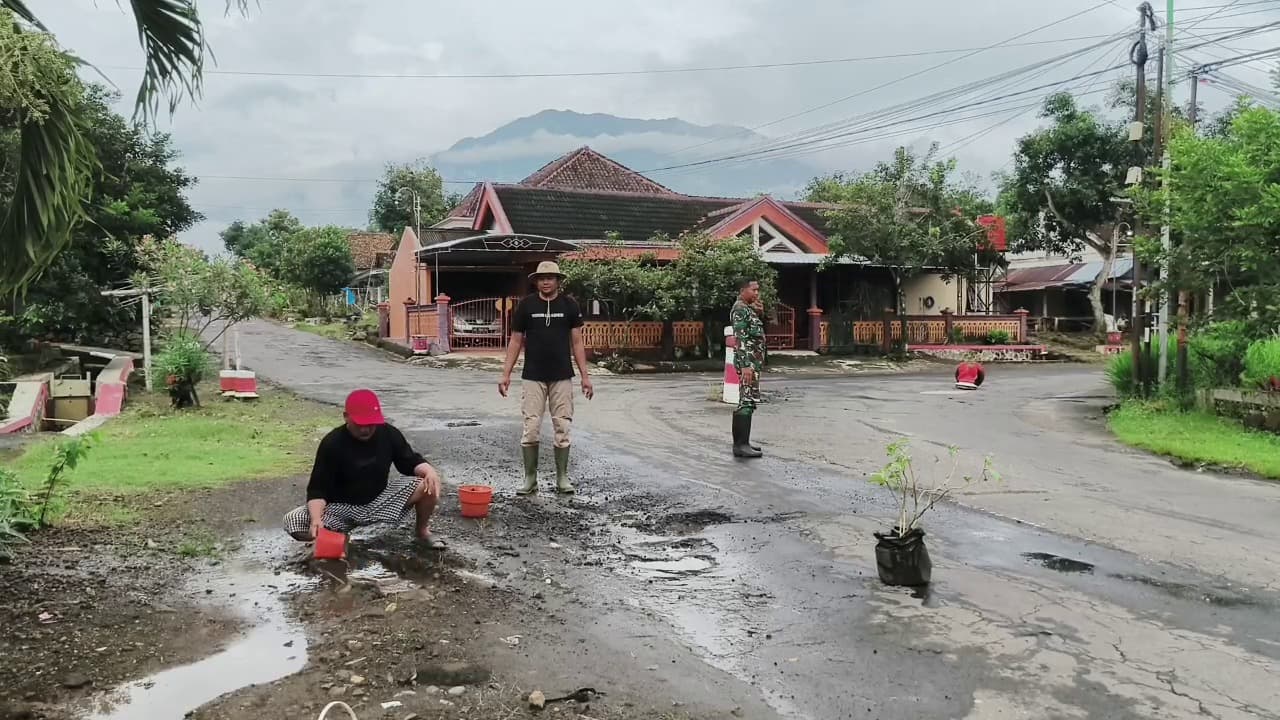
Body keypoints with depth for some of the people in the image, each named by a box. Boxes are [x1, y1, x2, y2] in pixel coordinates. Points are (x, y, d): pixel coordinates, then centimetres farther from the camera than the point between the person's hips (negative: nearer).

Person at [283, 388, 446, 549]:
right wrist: (316, 519, -37)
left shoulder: (389, 434, -10)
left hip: (380, 500, 2)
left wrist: (430, 471, -25)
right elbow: (318, 489, -17)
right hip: (340, 507, -2)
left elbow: (410, 462, -1)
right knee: (293, 523, -28)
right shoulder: (332, 443, -19)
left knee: (429, 483, -21)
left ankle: (422, 532, 7)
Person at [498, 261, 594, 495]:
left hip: (562, 378, 1)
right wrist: (506, 374, -1)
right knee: (530, 430, -1)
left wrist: (585, 376, 0)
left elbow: (577, 342, 5)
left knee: (562, 429, 4)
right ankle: (530, 479, 10)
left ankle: (562, 478, 15)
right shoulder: (526, 306, 1)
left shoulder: (569, 306, 3)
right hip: (532, 378, 0)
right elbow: (516, 341, 5)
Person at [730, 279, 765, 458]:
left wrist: (760, 313, 9)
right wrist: (745, 365, -27)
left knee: (745, 402, 12)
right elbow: (740, 339, -21)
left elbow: (757, 333, 25)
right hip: (748, 362, -10)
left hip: (753, 362, 10)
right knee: (747, 402, -13)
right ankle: (742, 445, -15)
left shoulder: (749, 309, 17)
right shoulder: (740, 309, -13)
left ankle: (741, 442, 16)